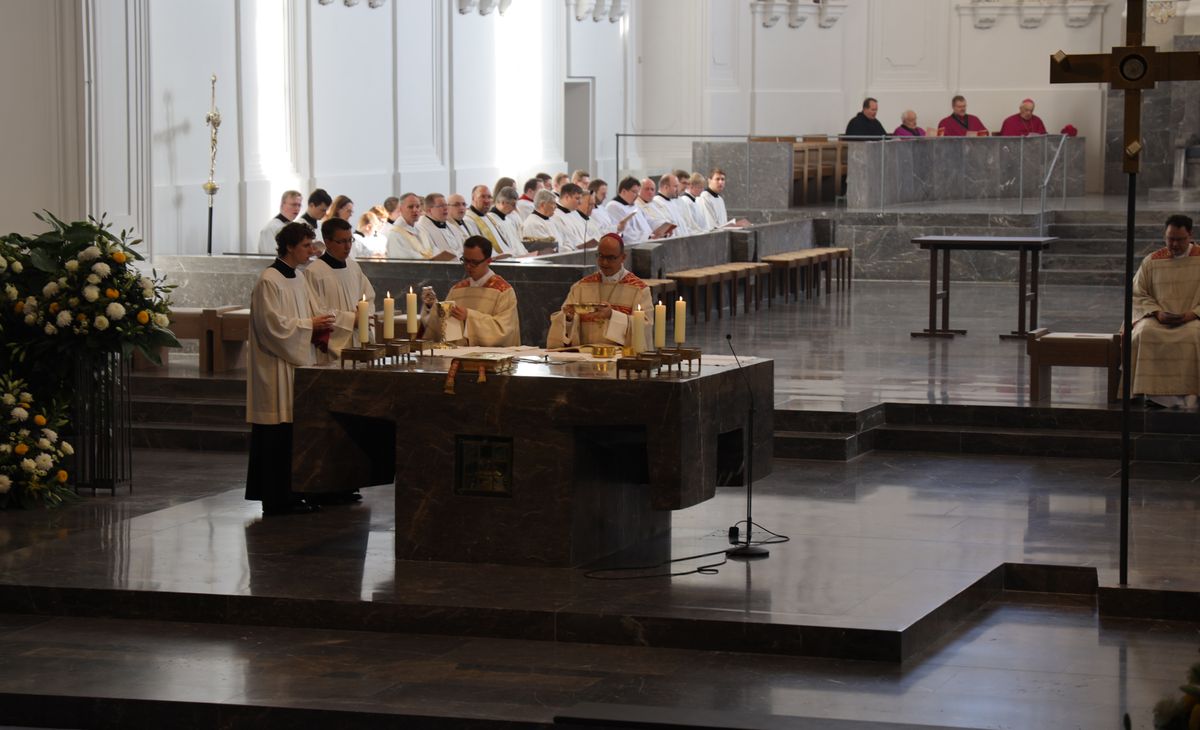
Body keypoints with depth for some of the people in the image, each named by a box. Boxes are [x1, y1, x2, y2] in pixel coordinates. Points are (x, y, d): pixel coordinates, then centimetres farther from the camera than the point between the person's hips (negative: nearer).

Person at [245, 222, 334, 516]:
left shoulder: (298, 277, 15)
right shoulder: (269, 281, -13)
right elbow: (272, 325, -18)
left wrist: (317, 329, 5)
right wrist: (309, 325, -14)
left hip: (296, 362, 9)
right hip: (276, 367, -9)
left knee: (294, 430, 9)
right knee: (278, 433, -7)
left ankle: (289, 494, 14)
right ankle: (275, 498, -3)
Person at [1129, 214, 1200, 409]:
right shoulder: (1151, 261, 11)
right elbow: (1137, 294, 9)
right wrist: (1156, 312, -9)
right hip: (1158, 320, 2)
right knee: (1145, 334, -32)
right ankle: (1154, 393, -31)